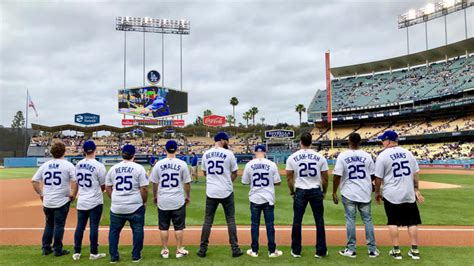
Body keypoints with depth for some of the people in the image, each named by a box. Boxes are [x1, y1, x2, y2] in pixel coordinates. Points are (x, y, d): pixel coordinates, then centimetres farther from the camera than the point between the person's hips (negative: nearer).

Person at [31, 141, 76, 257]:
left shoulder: (45, 165, 5)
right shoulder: (68, 165, -8)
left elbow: (34, 181, 7)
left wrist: (41, 194, 13)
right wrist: (73, 194, -6)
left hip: (47, 201, 4)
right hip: (62, 201, -4)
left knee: (49, 224, 19)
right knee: (59, 225, 5)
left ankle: (46, 248, 25)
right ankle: (58, 250, 13)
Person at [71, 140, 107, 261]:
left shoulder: (78, 165, 1)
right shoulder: (99, 166, -16)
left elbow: (76, 183, 9)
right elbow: (103, 186, -8)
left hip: (81, 201, 5)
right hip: (95, 202, -5)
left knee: (80, 226, 13)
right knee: (94, 227, 3)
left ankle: (76, 252, 20)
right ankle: (94, 253, 12)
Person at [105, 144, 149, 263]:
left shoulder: (113, 168, 4)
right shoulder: (139, 168, -8)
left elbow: (107, 188, 8)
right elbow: (144, 188, -11)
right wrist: (144, 202, 3)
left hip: (116, 207, 3)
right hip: (135, 207, -3)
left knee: (114, 231, 18)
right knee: (137, 230, 13)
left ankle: (113, 257, 22)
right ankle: (136, 256, 18)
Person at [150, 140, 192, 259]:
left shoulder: (159, 164, -3)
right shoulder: (182, 164, -7)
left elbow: (154, 183, 3)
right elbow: (187, 183, -2)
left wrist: (154, 196, 18)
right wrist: (188, 196, 12)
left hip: (163, 200, 1)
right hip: (178, 200, -1)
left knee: (164, 227, 12)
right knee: (179, 226, 10)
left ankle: (165, 251, 18)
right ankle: (179, 250, 16)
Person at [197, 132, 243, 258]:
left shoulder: (206, 154, 3)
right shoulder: (229, 153, -8)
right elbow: (235, 173, 0)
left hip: (211, 192, 3)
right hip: (226, 192, -3)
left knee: (208, 220, 10)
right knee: (230, 220, 8)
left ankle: (203, 249, 14)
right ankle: (235, 249, 12)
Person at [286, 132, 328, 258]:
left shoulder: (292, 157, -4)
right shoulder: (320, 157, -2)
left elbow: (289, 177, -1)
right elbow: (325, 178, 1)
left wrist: (292, 192, 11)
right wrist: (324, 191, 15)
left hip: (300, 191, 0)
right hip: (316, 191, 1)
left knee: (297, 220, 10)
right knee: (319, 220, 11)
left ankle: (296, 251, 17)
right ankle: (321, 251, 16)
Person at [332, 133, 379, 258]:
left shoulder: (342, 156, -9)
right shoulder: (367, 156, -1)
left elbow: (337, 176, -11)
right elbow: (373, 176, 5)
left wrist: (334, 192, -2)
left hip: (349, 193, -2)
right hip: (365, 193, 2)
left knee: (350, 220, 5)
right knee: (367, 220, 11)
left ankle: (351, 249, 10)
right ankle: (372, 249, 16)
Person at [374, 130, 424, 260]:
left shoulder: (383, 156, -9)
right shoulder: (407, 153, 5)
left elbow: (378, 177, -7)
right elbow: (415, 174, 7)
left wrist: (377, 192, 5)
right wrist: (416, 189, 14)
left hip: (392, 195, -4)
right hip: (409, 194, 4)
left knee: (393, 222, 7)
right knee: (412, 222, 12)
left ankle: (396, 250, 10)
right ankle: (414, 250, 16)